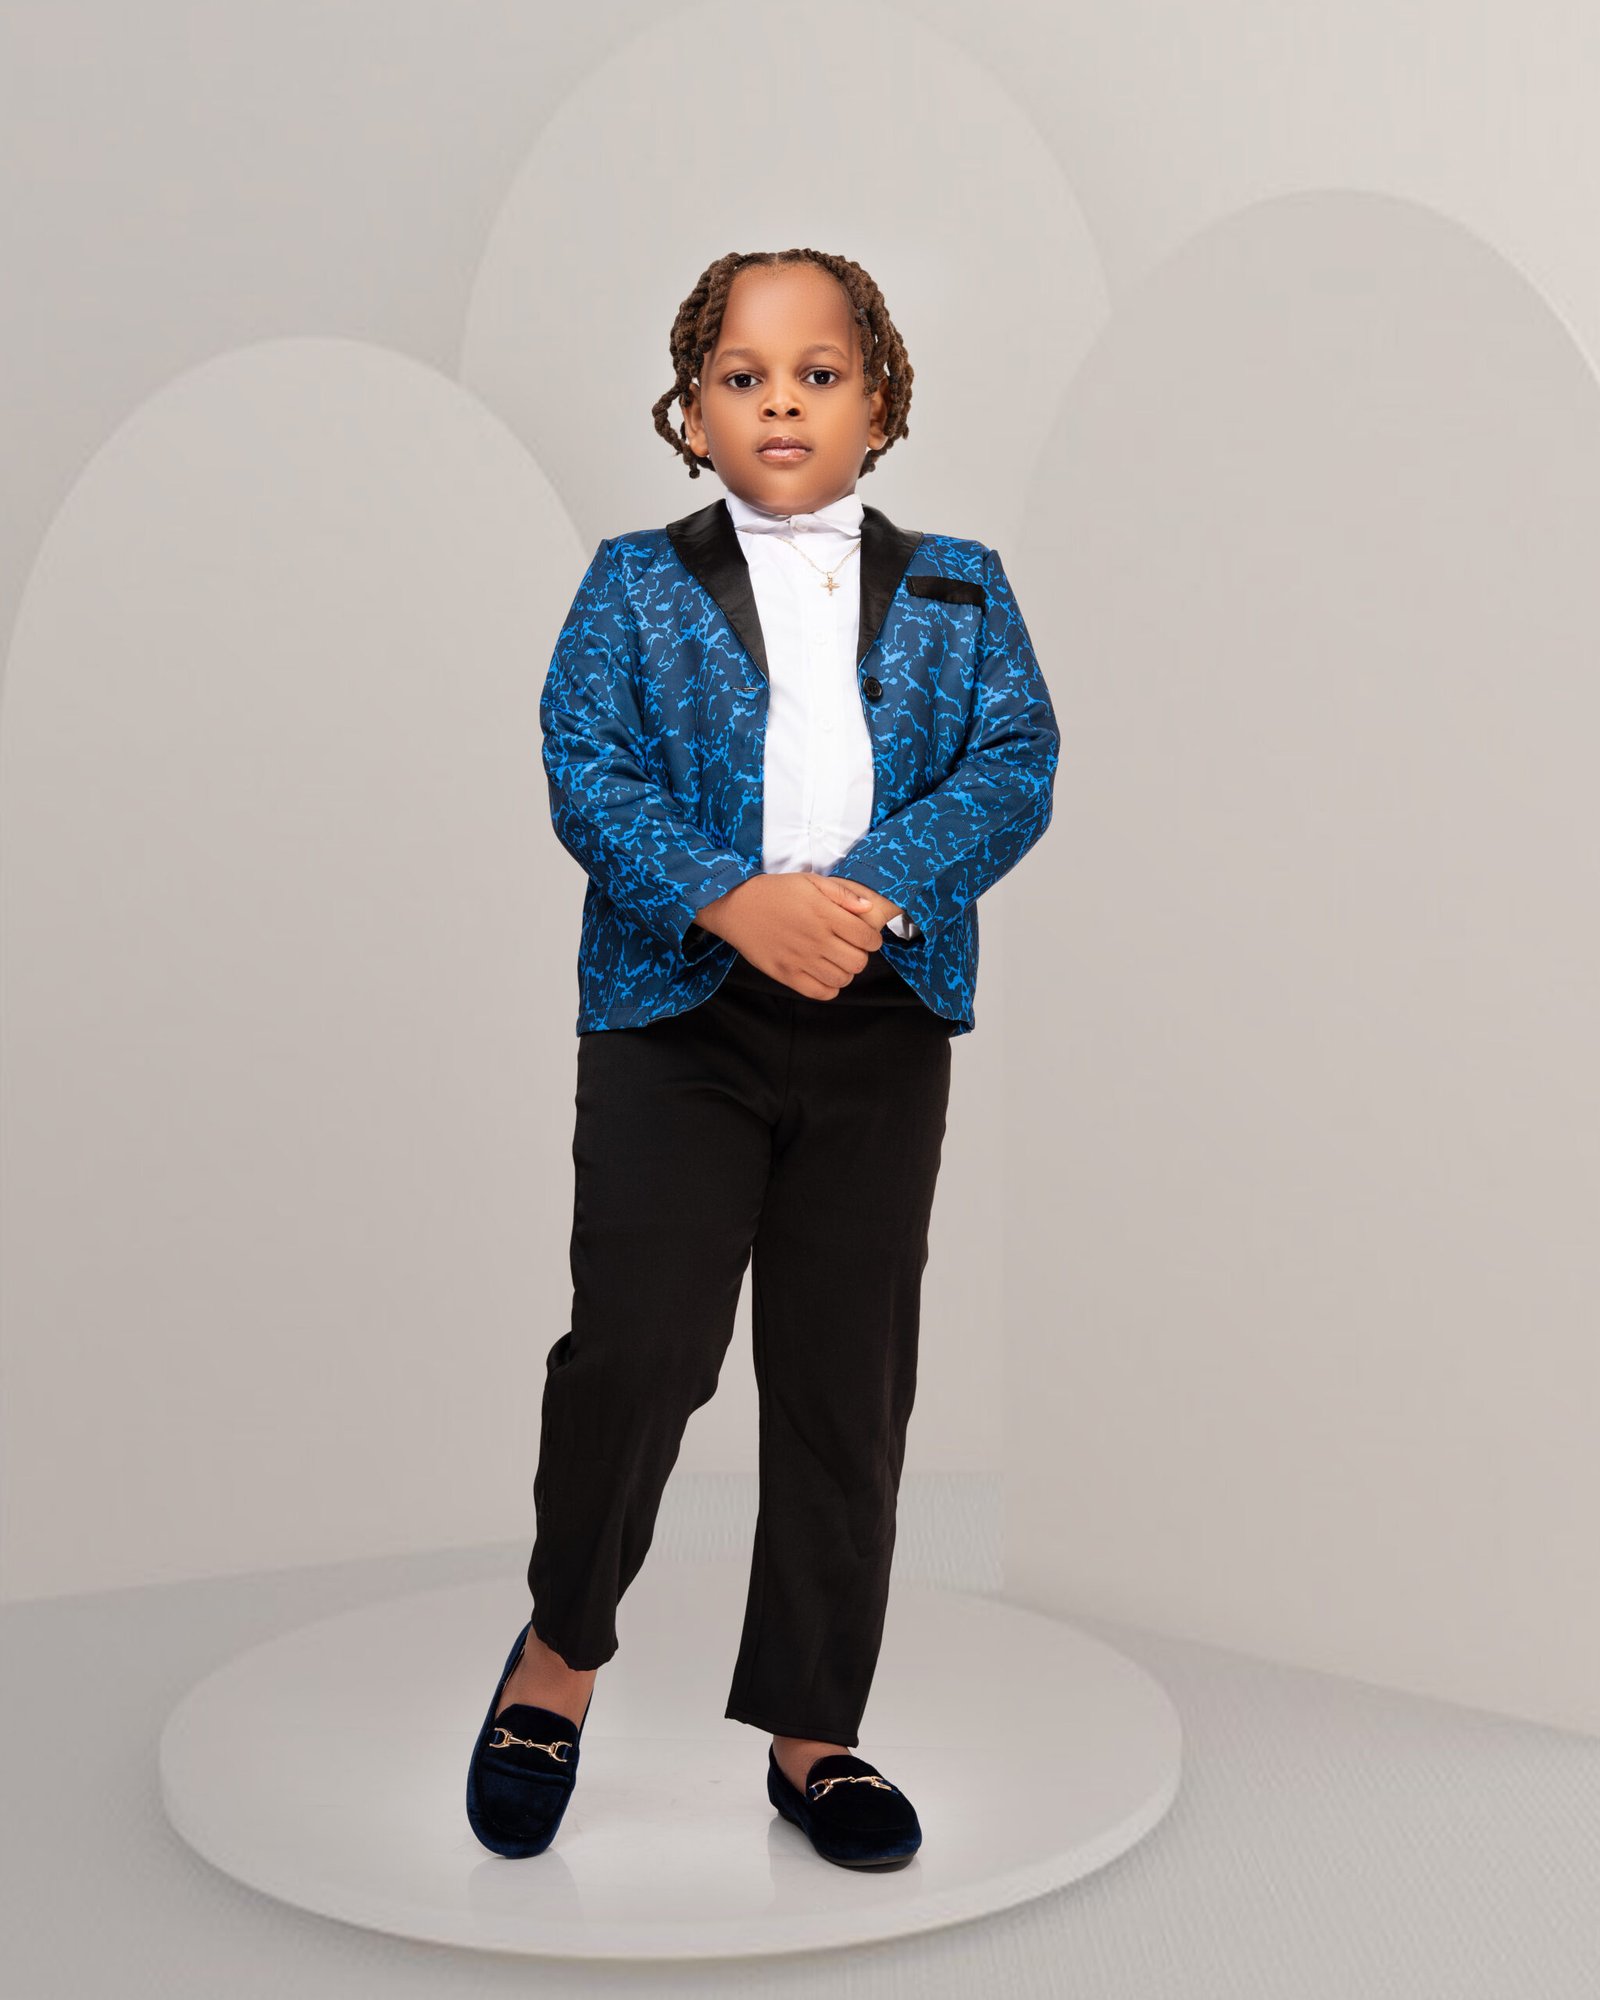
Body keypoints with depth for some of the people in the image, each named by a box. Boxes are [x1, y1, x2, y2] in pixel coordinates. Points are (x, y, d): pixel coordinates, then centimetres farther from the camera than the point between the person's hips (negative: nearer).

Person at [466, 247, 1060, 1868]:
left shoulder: (956, 590, 10)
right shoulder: (635, 584, 7)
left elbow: (1016, 762, -2)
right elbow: (584, 765, -5)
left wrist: (874, 889, -19)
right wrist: (731, 897, -21)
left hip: (884, 1021, 2)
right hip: (674, 1014, -2)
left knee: (847, 1382, 7)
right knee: (638, 1344, -9)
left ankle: (811, 1729, 21)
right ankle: (561, 1647, 19)